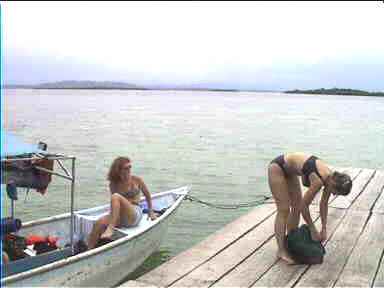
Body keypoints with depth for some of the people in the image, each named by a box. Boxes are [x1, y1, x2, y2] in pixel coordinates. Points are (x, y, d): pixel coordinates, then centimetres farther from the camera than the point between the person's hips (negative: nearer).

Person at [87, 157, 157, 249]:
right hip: (119, 218, 3)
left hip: (135, 215, -3)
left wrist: (150, 212, 24)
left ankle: (110, 229, -40)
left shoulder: (137, 180, 4)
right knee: (99, 223, -28)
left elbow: (147, 195, 17)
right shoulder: (113, 184, 9)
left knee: (115, 196, -30)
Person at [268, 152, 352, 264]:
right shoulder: (318, 181, -32)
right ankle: (281, 250, -1)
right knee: (284, 210, -9)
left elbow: (324, 204, 4)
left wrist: (324, 229, 4)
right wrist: (313, 230, -11)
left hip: (289, 171, 9)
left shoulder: (331, 178, -9)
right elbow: (304, 206, -21)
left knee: (296, 208, 9)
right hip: (277, 167, -9)